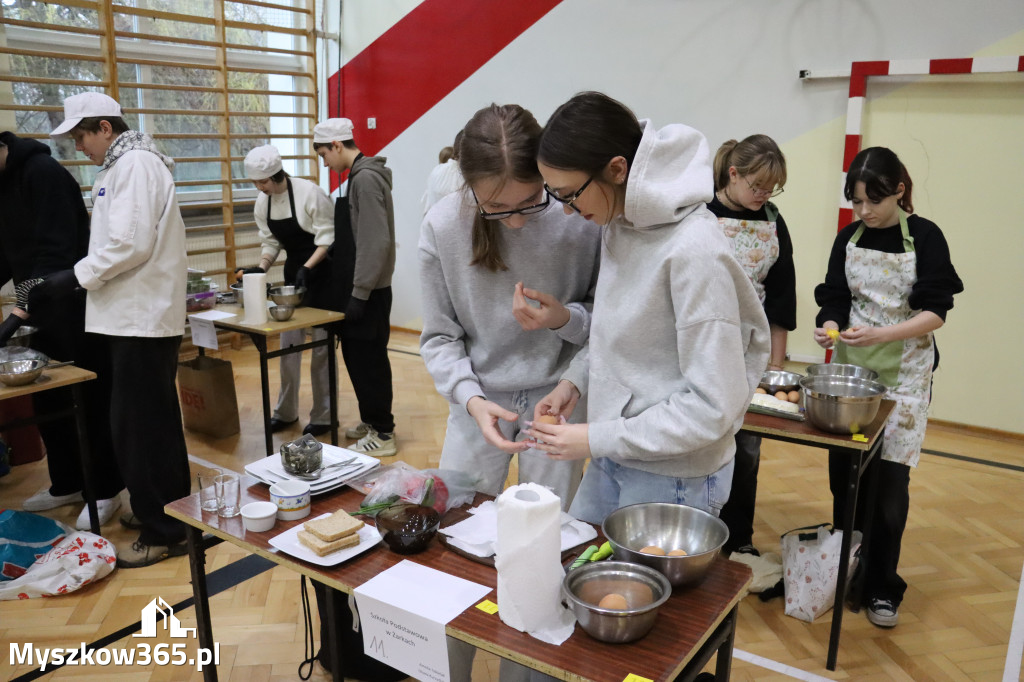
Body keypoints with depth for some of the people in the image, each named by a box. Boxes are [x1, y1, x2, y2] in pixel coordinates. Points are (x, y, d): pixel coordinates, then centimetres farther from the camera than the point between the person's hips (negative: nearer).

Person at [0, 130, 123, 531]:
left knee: (90, 399, -1)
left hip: (73, 307, -8)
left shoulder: (42, 172, -15)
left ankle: (105, 491, 10)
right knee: (47, 400, 13)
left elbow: (58, 250, -24)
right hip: (39, 307, 8)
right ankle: (66, 484, 27)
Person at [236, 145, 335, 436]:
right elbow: (271, 243, 9)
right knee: (289, 343, 11)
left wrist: (307, 268, -26)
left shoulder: (309, 193, -19)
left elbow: (327, 238, -17)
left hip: (321, 273, -7)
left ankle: (323, 415, 10)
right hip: (294, 273, 7)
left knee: (321, 345, -1)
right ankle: (286, 411, 24)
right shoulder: (262, 202, 2)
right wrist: (259, 269, -6)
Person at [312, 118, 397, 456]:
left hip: (369, 291, -10)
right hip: (359, 287, 10)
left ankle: (383, 434, 6)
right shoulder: (361, 176, 15)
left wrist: (359, 294, -20)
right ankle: (371, 420, 28)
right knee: (355, 354, 16)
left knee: (368, 359, -3)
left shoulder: (366, 178, -15)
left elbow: (376, 242, -22)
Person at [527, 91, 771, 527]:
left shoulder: (693, 251, -26)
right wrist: (576, 379, -1)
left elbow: (714, 405, -24)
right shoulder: (621, 223, -1)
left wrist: (597, 440, -19)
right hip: (612, 458, 8)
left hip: (672, 476, -8)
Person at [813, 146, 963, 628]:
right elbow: (835, 299, 4)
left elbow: (935, 313, -9)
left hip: (903, 371, -3)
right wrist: (830, 327, -18)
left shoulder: (925, 237, -5)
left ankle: (881, 587, 12)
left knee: (889, 478, -3)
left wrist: (880, 334, -25)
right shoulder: (849, 239, 4)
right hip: (850, 365, 3)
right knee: (843, 470, 4)